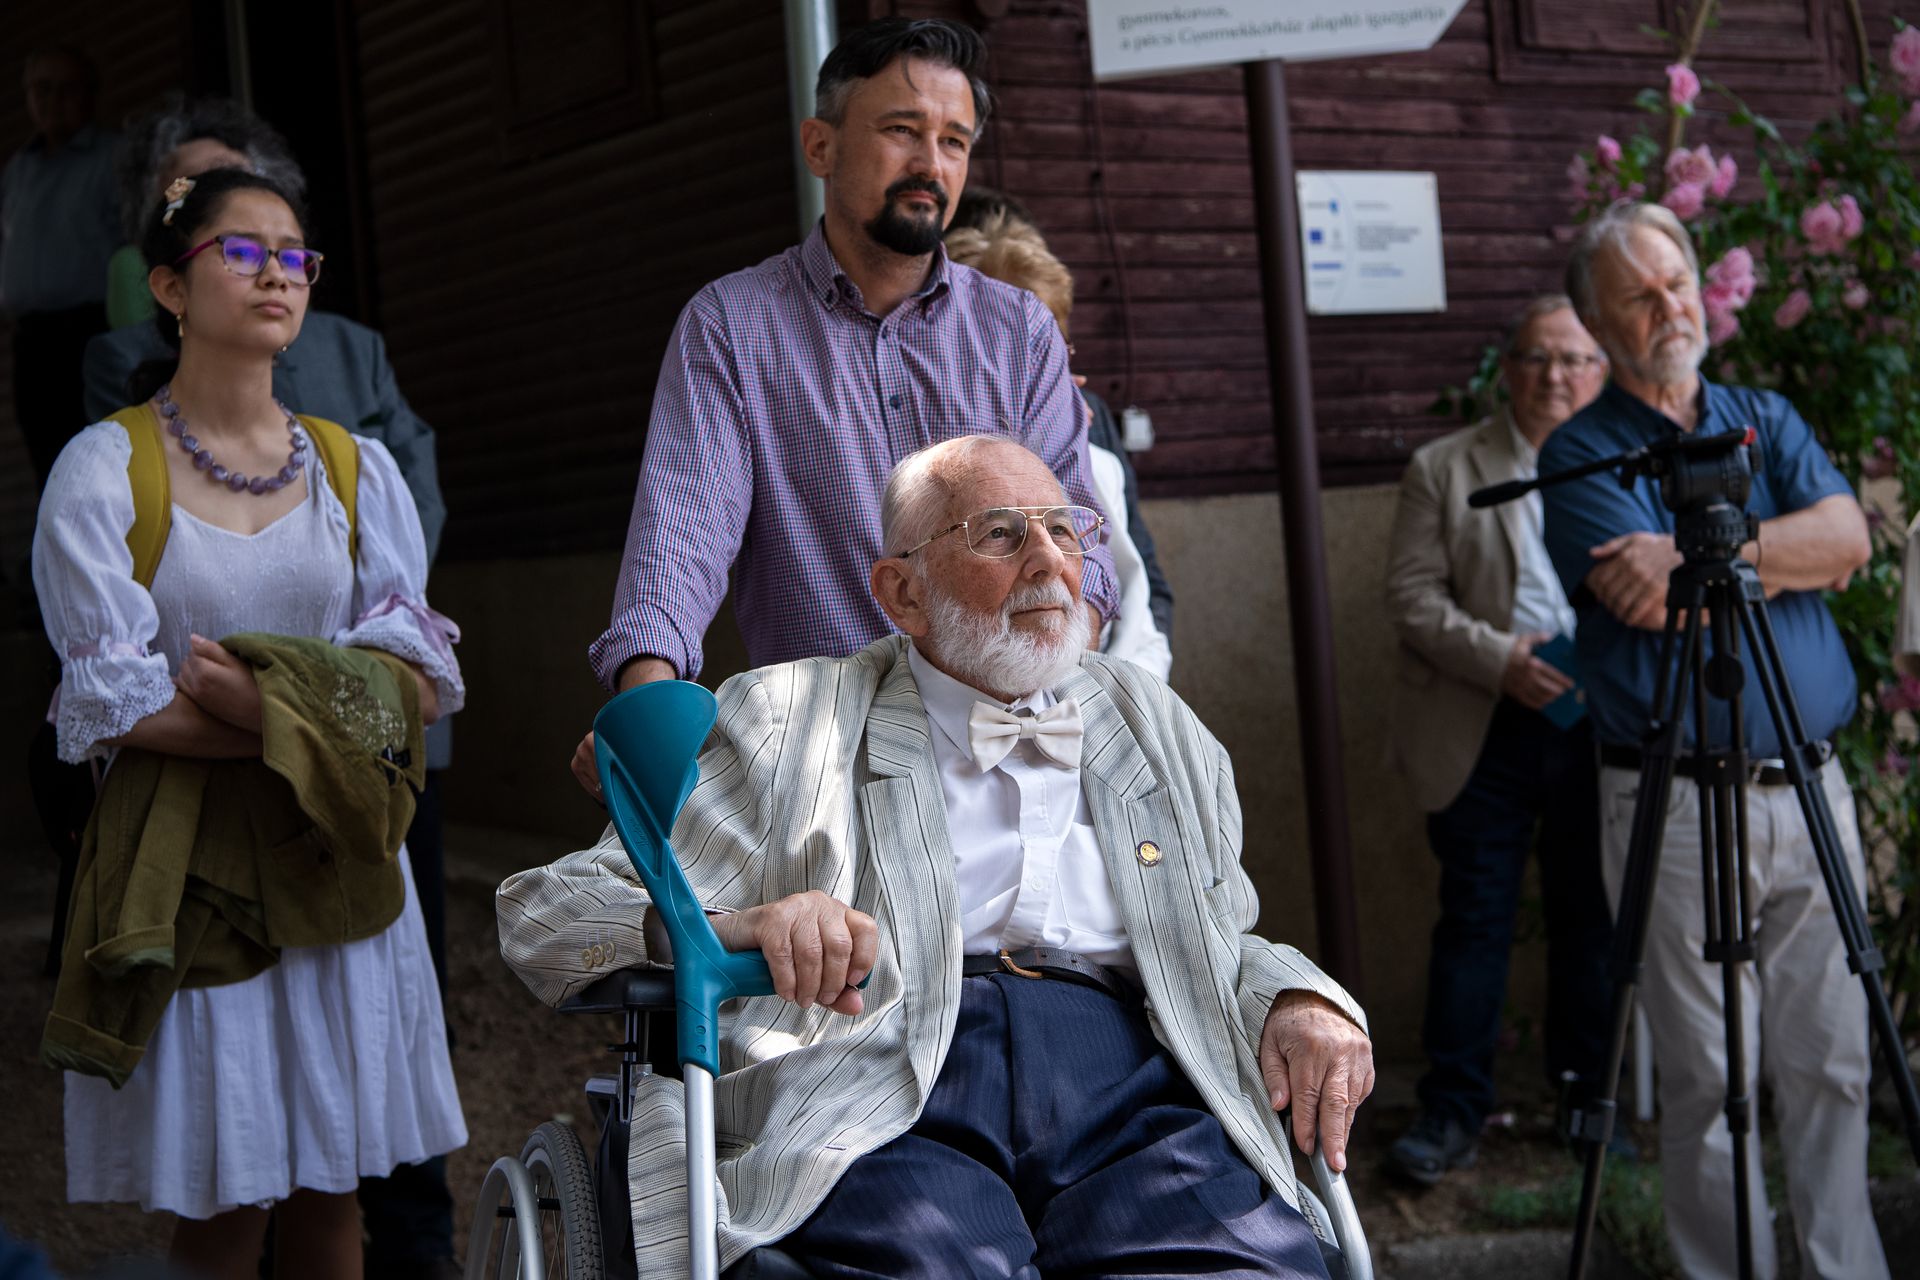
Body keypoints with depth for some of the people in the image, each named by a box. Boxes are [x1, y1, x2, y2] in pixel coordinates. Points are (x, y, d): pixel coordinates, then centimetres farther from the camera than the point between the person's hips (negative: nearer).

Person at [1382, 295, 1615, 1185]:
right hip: (1486, 735, -2)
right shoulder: (1442, 470, 4)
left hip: (1602, 732, 2)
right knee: (1474, 919, 1)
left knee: (1594, 920, 10)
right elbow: (1412, 596, -3)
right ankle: (1451, 1111, 8)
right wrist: (1500, 659, -17)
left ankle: (1589, 1095, 24)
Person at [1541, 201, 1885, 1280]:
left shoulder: (1768, 419, 14)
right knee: (1708, 1079, 2)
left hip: (1811, 788, 4)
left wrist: (1700, 554, -15)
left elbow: (1848, 537, -5)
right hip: (1677, 803, -4)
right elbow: (1661, 608, -15)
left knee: (1834, 1065, 9)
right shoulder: (1581, 455, -1)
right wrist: (1785, 558, -4)